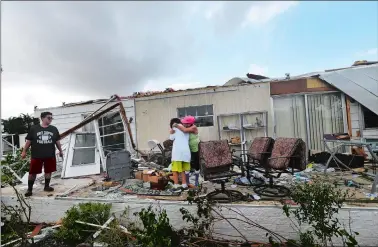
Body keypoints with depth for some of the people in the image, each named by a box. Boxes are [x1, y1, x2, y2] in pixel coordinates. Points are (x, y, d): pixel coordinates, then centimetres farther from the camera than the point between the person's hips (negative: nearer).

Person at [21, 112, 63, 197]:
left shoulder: (54, 129, 4)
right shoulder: (34, 128, -2)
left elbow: (57, 141, 12)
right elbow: (28, 141, 3)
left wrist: (60, 151, 14)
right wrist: (24, 151, 3)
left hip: (50, 155, 2)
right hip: (36, 156, -2)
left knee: (48, 171, 11)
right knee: (32, 172, 6)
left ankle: (47, 186, 27)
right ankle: (29, 189, 20)